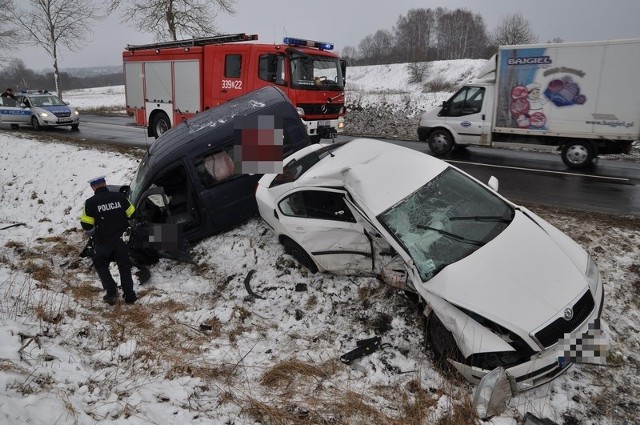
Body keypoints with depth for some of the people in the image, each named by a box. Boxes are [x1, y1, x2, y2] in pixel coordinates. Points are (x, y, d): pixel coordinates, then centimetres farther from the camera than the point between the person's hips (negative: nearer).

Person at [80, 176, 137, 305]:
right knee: (124, 267, 14)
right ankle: (129, 296, 15)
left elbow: (86, 224, -9)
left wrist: (95, 234, 11)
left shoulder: (91, 202, -10)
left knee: (101, 266, 20)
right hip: (120, 240, 2)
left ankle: (111, 292, 8)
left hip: (103, 242, -2)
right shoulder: (119, 197, -4)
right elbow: (132, 214, 4)